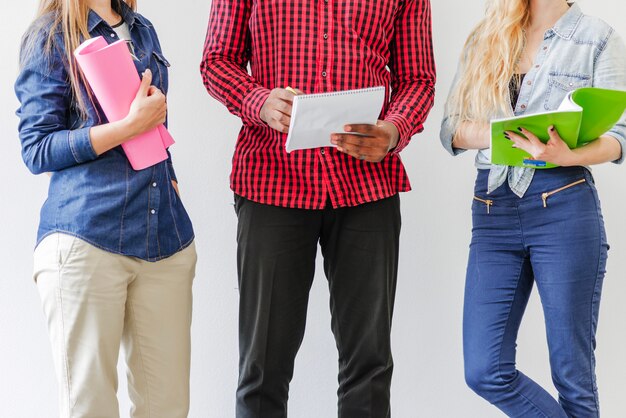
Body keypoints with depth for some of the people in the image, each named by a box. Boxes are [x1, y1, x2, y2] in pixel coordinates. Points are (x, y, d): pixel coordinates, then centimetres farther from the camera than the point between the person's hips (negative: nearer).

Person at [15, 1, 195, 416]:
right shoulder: (51, 35, 0)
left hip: (165, 235, 6)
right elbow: (36, 150, -5)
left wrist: (169, 181, 15)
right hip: (87, 238, -5)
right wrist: (131, 125, -13)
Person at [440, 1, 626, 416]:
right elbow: (451, 127, 9)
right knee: (485, 371, -2)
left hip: (565, 209, -3)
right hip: (493, 210, 3)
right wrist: (483, 134, -14)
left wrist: (567, 155, -24)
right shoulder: (485, 39, 13)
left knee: (571, 371, 1)